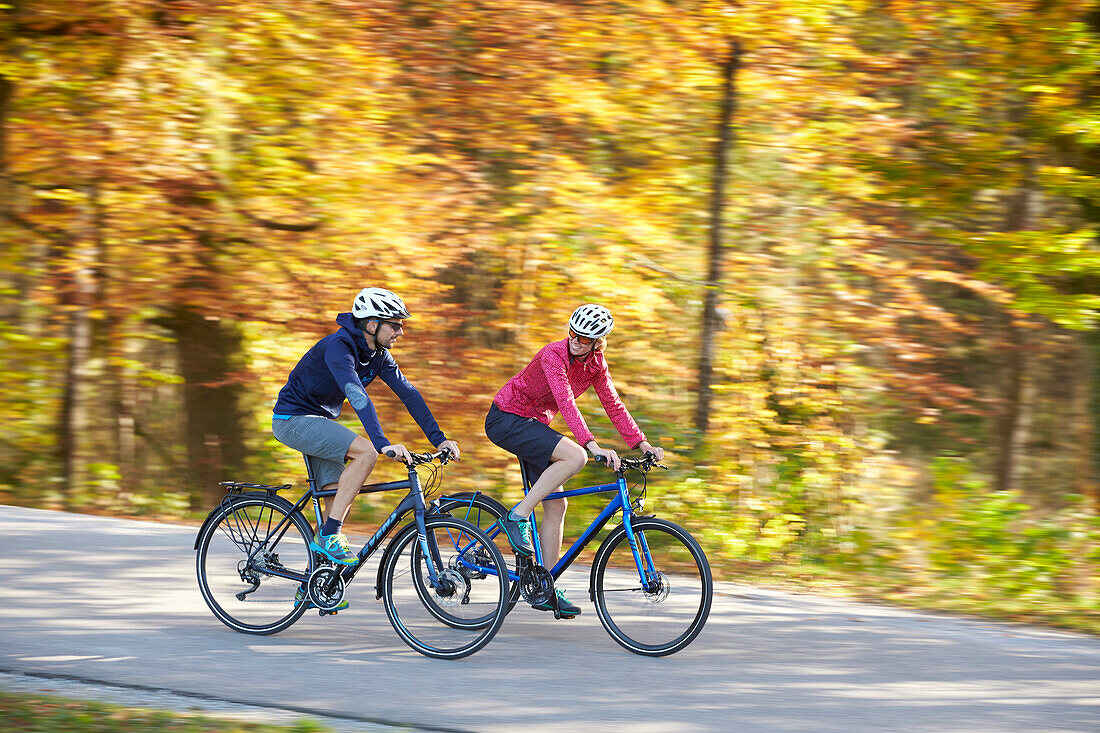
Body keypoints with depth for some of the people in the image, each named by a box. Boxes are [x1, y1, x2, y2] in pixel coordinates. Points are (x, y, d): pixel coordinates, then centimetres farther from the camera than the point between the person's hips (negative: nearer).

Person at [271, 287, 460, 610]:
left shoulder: (377, 355, 2)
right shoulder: (338, 347, -26)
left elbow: (408, 394, 1)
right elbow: (358, 397, -38)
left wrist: (439, 439, -6)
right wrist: (383, 444, -47)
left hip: (317, 423, 9)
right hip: (293, 420, -9)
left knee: (340, 497, 1)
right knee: (366, 452, -26)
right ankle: (328, 535, -20)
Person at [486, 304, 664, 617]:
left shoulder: (595, 364, -2)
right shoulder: (554, 355, -26)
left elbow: (613, 405, 3)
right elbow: (567, 403, -36)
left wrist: (644, 445, -6)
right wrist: (594, 446, -47)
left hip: (533, 425, 8)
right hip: (505, 419, -8)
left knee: (556, 505, 0)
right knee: (575, 456, -29)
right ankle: (518, 517, -20)